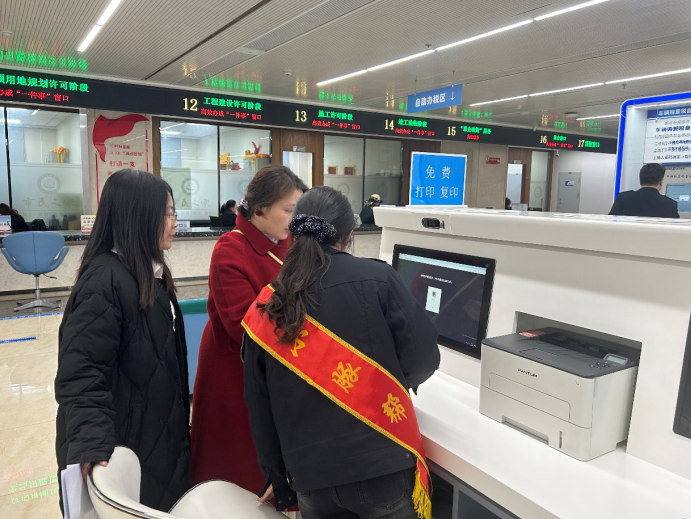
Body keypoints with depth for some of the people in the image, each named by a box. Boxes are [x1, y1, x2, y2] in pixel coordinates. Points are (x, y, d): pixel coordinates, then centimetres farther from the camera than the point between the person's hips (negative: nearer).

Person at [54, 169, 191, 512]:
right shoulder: (105, 281, -24)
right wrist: (93, 447, -37)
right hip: (124, 443, -8)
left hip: (157, 432, 9)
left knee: (162, 504, 22)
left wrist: (179, 404, 20)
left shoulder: (150, 272, 5)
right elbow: (81, 373, -28)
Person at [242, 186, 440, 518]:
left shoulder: (264, 307, 1)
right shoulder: (377, 278, -9)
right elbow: (422, 359, -6)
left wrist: (278, 478, 18)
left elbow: (260, 408, 7)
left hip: (311, 476, 3)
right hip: (382, 466, -2)